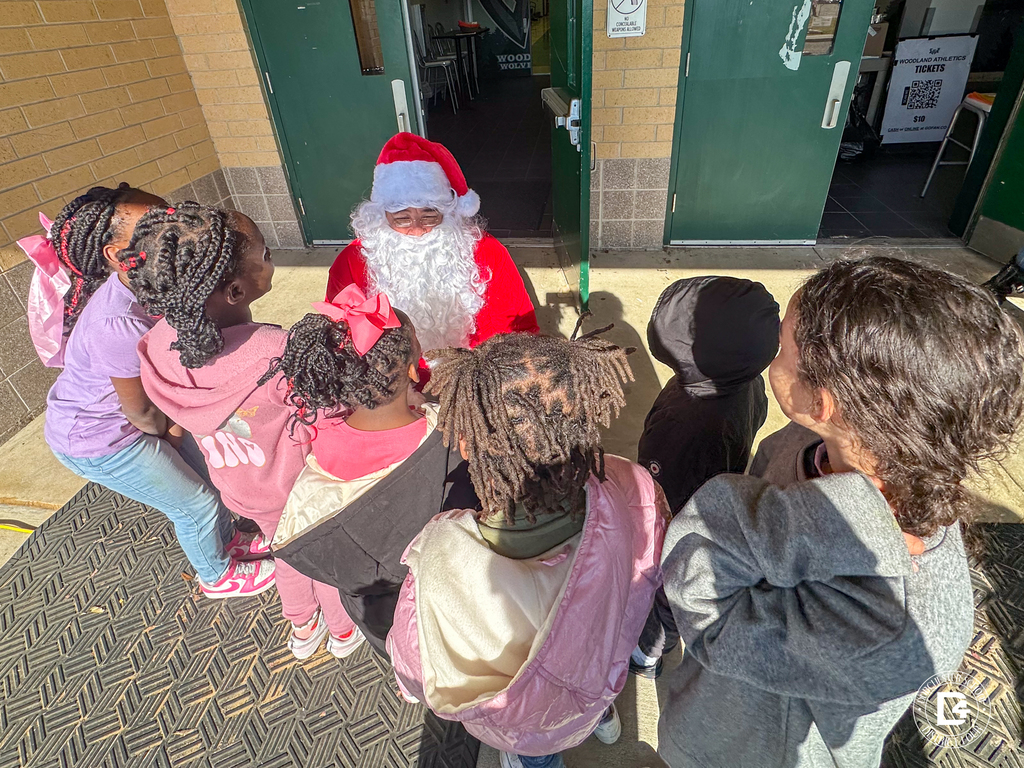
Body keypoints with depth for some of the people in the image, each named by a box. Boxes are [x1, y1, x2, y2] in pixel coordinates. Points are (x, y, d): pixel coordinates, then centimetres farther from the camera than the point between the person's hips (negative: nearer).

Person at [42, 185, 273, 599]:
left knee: (205, 470, 20)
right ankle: (217, 576, 35)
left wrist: (177, 421, -10)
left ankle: (228, 539, 48)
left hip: (124, 417, 7)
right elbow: (140, 411, -23)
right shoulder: (118, 326, -39)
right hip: (97, 442, -7)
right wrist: (170, 430, -5)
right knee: (196, 503, 7)